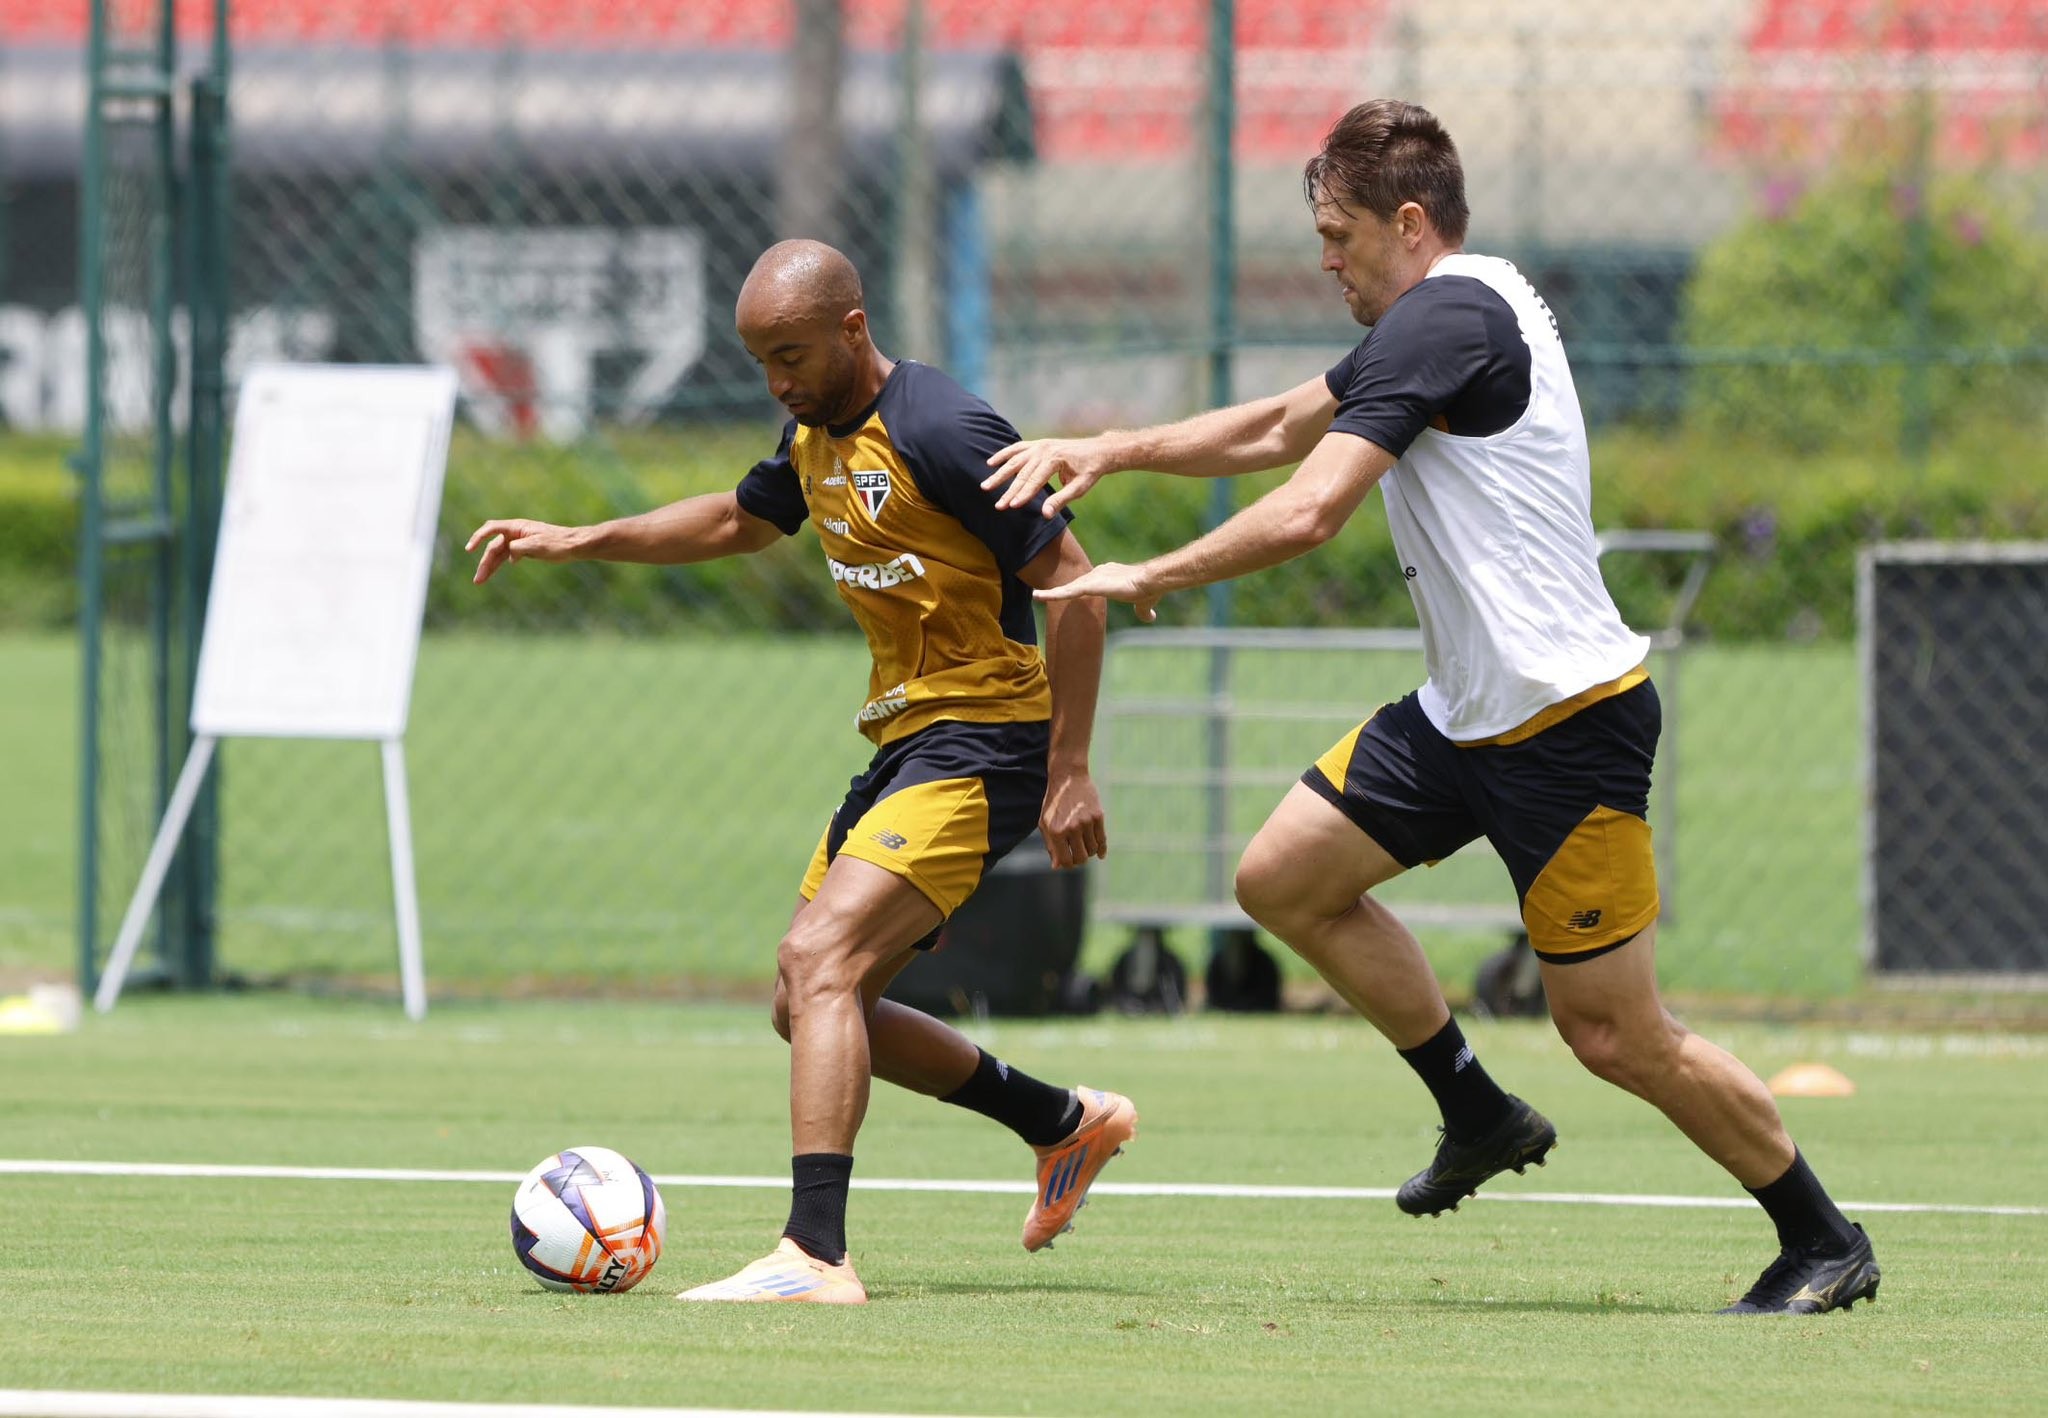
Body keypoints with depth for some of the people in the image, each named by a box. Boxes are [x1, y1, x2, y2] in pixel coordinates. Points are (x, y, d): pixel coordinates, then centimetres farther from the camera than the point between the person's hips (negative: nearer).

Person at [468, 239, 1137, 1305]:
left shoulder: (943, 434, -18)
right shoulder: (817, 435, 10)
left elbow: (1070, 583, -19)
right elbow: (740, 520, 31)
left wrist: (1070, 772, -19)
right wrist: (578, 541, 21)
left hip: (983, 744, -10)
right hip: (903, 742, 10)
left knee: (820, 962, -25)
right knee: (812, 1004, 14)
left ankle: (816, 1255, -33)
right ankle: (1067, 1125, 29)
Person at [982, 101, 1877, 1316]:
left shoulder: (1443, 319, -17)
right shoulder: (1456, 311, 14)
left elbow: (1308, 512, -24)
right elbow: (1277, 430, 26)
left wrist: (1150, 578, -12)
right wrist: (1115, 450, 14)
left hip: (1567, 722, -10)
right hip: (1464, 714, 10)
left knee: (1615, 1034, -6)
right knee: (1285, 877, 9)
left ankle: (1825, 1244, 8)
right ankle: (1481, 1116, 18)